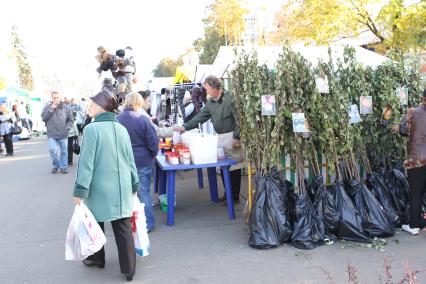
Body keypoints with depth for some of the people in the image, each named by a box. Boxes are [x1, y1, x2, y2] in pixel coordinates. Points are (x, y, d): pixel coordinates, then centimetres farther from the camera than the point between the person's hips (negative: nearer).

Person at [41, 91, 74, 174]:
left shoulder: (66, 108, 2)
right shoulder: (47, 108, 6)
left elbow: (71, 120, 4)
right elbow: (44, 118, -6)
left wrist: (67, 128, -10)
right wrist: (51, 109, -11)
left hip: (63, 135, 0)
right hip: (52, 135, 0)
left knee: (64, 151, 6)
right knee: (52, 150, -14)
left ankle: (64, 167, 20)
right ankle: (56, 165, 10)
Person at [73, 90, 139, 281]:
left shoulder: (92, 129, -14)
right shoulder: (121, 129, 3)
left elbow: (86, 162, -16)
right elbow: (130, 160, 9)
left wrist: (80, 190, -11)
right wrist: (134, 185, 17)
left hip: (99, 189, -4)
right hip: (122, 188, 4)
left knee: (96, 225, 17)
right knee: (123, 228, 7)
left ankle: (97, 259, 35)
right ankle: (129, 269, 13)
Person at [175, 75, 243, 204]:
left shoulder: (229, 99, -14)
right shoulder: (210, 103, 10)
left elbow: (238, 119, -16)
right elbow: (200, 117, 10)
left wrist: (236, 138, -18)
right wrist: (185, 127, 1)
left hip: (231, 136, -8)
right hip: (220, 137, 8)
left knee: (234, 168, 0)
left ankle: (234, 197, 9)